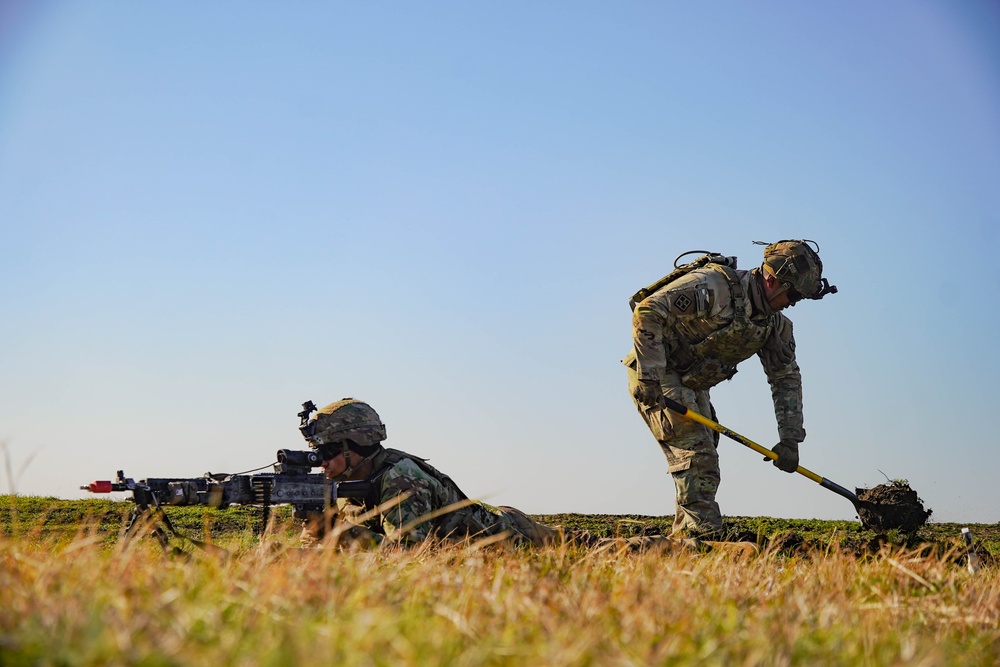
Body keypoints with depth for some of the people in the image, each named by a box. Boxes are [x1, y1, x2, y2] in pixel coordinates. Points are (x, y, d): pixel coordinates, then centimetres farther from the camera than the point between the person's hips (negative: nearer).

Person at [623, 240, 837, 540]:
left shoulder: (775, 324, -2)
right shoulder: (713, 287, -26)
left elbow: (786, 377, 6)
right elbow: (648, 312, -28)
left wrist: (790, 439, -1)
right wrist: (649, 376, -31)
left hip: (692, 386, 8)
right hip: (654, 378, -8)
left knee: (703, 468, 7)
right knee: (695, 455, -17)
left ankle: (684, 537, 12)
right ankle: (700, 533, -17)